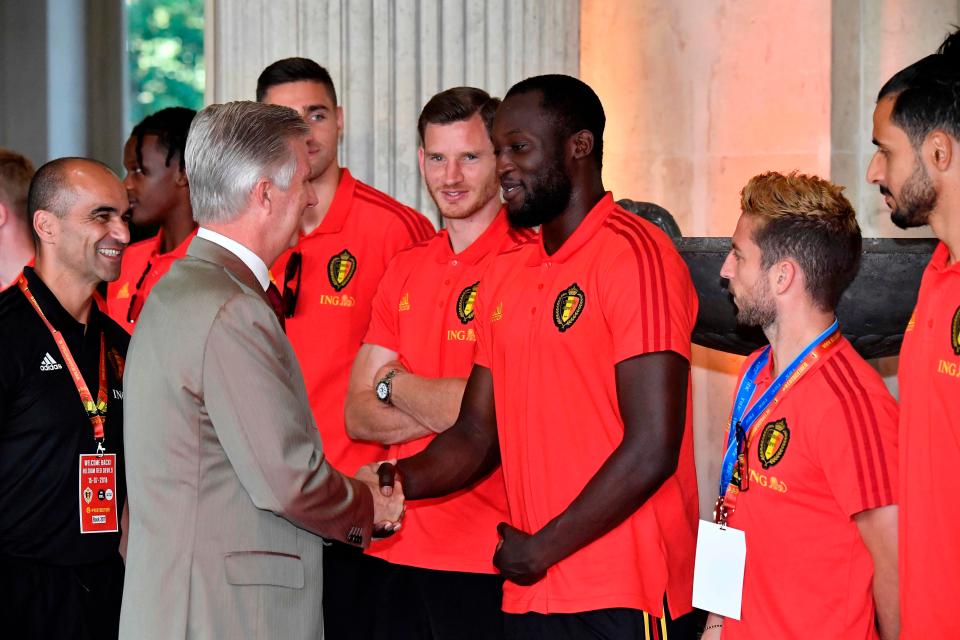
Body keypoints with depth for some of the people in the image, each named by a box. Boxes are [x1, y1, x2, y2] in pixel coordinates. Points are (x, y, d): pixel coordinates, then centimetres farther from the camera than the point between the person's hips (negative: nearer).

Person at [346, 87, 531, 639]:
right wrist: (449, 407, -11)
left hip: (486, 560, -6)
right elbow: (359, 416, 7)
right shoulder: (405, 271, 12)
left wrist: (395, 384, 0)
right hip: (399, 547, 6)